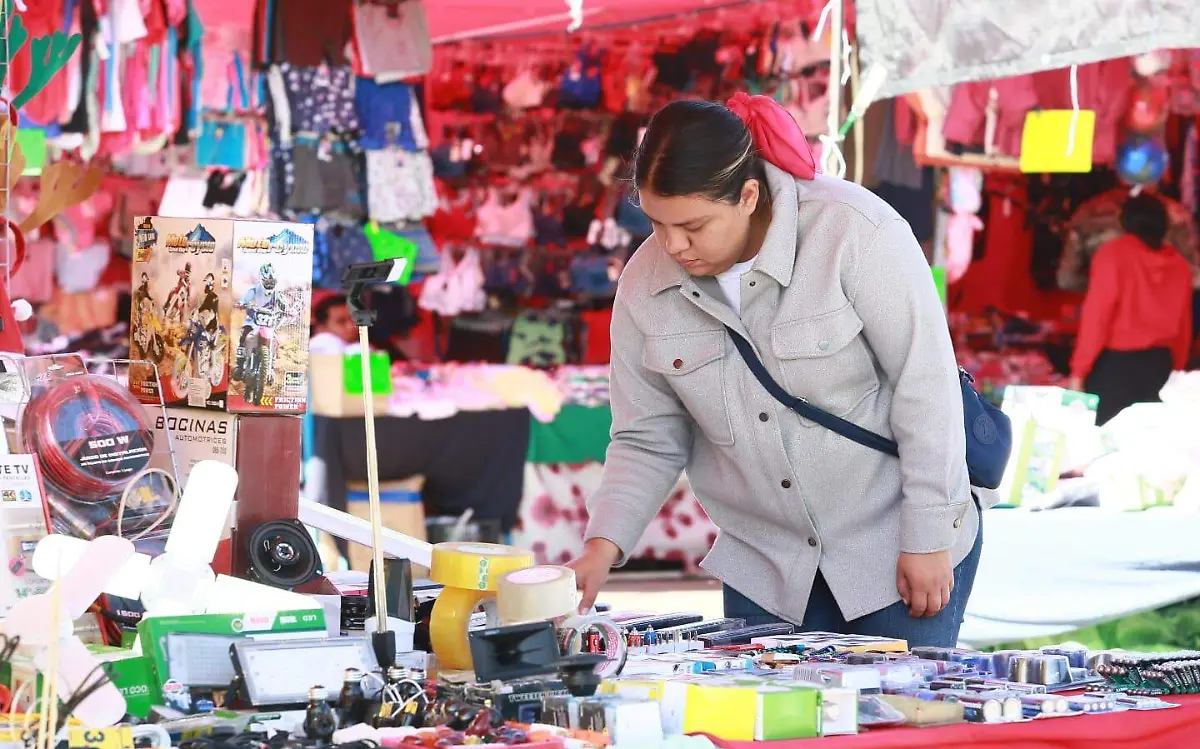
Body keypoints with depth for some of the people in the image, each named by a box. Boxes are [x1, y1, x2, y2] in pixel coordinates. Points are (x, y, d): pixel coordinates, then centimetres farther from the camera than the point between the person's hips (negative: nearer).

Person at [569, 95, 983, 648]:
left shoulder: (854, 231, -19)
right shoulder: (645, 285, -5)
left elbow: (925, 386, -16)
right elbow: (647, 441, 3)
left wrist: (928, 539, -15)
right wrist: (602, 548, -12)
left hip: (896, 553, -4)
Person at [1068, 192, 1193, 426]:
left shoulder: (1113, 253, -8)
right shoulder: (1179, 264, 6)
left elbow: (1096, 314, -12)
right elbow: (1183, 325, 9)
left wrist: (1079, 369, -9)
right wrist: (1176, 370, 21)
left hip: (1116, 361, -4)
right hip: (1159, 364, 5)